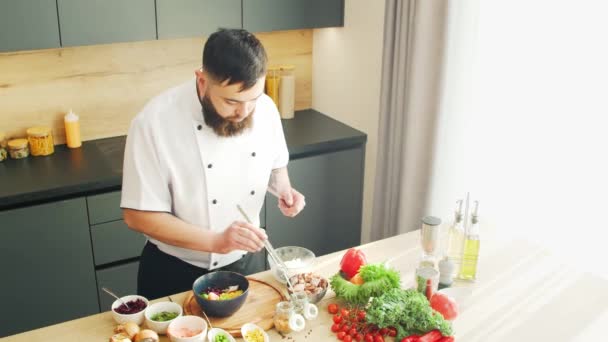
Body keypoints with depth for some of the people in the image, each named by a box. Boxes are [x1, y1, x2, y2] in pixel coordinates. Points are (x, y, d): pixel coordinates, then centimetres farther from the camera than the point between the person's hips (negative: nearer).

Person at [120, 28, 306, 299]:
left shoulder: (265, 108, -12)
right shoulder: (155, 123, -26)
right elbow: (139, 215, -21)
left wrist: (282, 189, -15)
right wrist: (216, 241, -30)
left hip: (243, 263, 4)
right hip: (175, 273, -4)